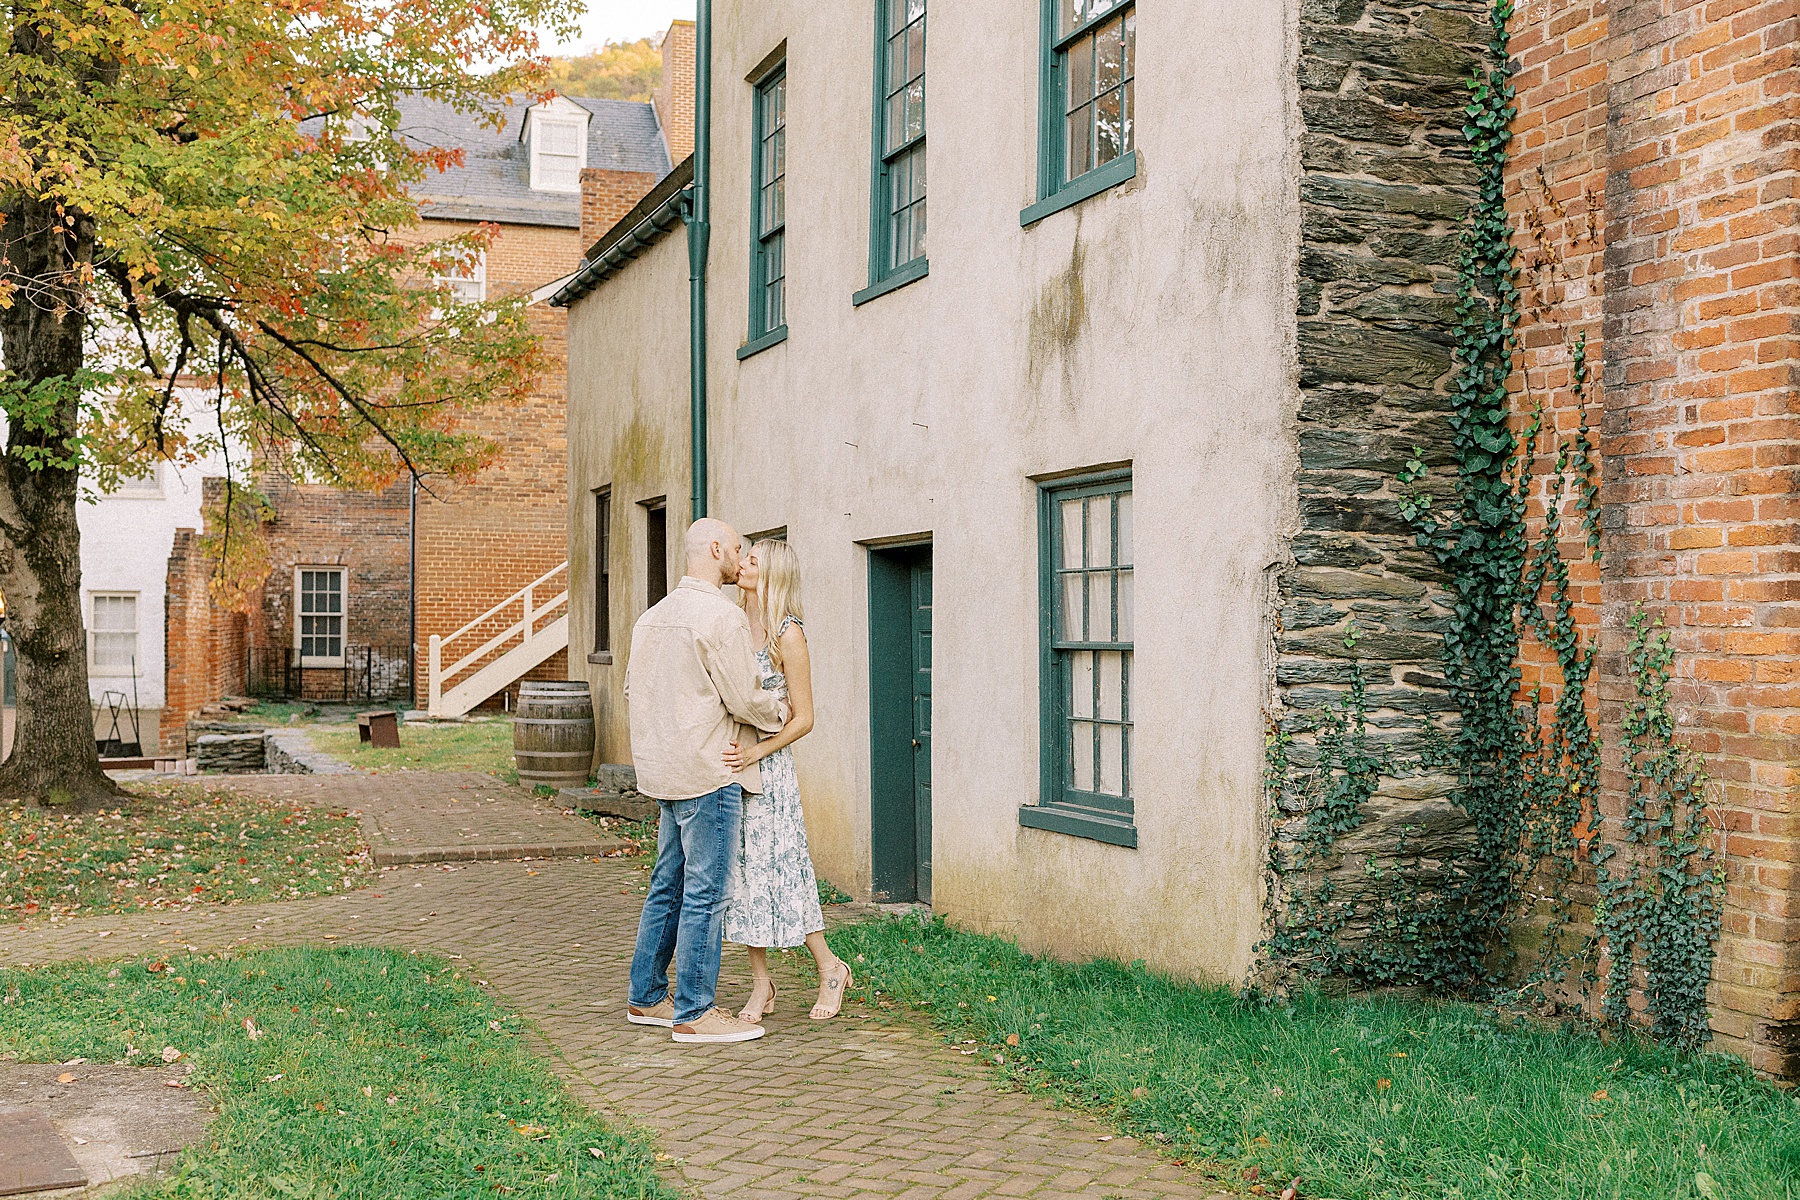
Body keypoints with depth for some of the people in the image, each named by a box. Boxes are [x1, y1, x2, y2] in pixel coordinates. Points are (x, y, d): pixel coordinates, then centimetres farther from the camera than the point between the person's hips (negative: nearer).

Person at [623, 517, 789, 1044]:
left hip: (665, 771, 9)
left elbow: (633, 691, 20)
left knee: (667, 886, 16)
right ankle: (693, 1014, 1)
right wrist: (781, 710, 3)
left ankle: (646, 997, 23)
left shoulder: (653, 616, 13)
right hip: (709, 772, -9)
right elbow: (745, 699, -16)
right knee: (704, 894, -4)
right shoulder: (721, 616, -15)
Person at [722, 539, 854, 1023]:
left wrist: (757, 751, -21)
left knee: (778, 868, -2)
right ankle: (761, 985, 16)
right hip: (728, 764, 6)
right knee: (742, 871, 7)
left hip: (767, 766, -6)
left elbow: (803, 718, -9)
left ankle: (829, 966, 17)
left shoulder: (787, 634, -9)